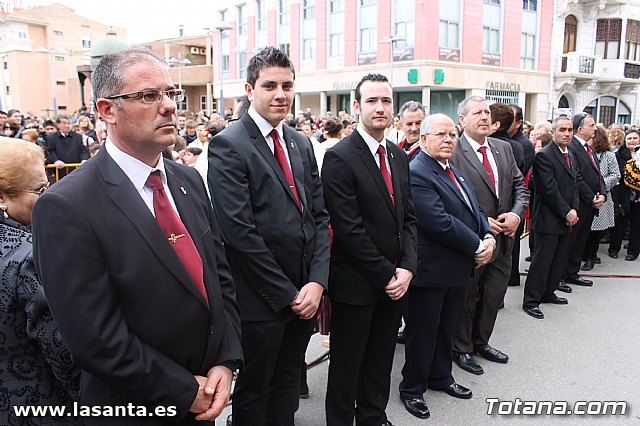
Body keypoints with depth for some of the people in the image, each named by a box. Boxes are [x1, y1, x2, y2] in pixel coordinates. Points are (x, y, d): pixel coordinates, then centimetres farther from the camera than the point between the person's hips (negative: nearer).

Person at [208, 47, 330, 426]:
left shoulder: (301, 144, 10)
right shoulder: (228, 145, -12)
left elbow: (320, 215, 7)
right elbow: (239, 231, -18)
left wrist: (317, 282, -5)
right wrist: (287, 294, -14)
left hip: (306, 294, 6)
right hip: (261, 300, -6)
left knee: (288, 386, 22)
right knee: (254, 393, 14)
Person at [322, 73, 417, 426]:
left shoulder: (399, 156, 9)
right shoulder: (339, 157, -15)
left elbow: (408, 217, 10)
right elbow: (349, 229, -19)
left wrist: (407, 268, -4)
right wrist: (387, 275, -14)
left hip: (395, 281, 7)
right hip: (356, 284, -7)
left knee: (381, 360, 21)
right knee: (347, 365, 11)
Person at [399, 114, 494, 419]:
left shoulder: (452, 170, 12)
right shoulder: (416, 174, -19)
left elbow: (474, 210, 12)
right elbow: (440, 222, -26)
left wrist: (488, 238, -6)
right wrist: (477, 247, -17)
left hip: (459, 268, 9)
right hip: (431, 271, -9)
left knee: (447, 329, 22)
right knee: (422, 332, 8)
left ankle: (440, 377, 42)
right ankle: (412, 388, 27)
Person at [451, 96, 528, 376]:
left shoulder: (504, 148, 9)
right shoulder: (453, 152, -14)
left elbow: (520, 187, 11)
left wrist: (516, 214, -7)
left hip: (503, 237, 7)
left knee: (494, 295, 18)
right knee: (467, 297, 9)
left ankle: (480, 342, 38)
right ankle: (461, 349, 28)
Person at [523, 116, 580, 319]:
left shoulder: (571, 156, 15)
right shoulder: (544, 156, -13)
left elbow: (575, 184, 15)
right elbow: (549, 189, -18)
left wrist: (574, 210, 0)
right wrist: (566, 212, -15)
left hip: (567, 218, 9)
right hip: (549, 219, -8)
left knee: (560, 259, 15)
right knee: (542, 261, -3)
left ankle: (548, 293, 30)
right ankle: (530, 301, 6)